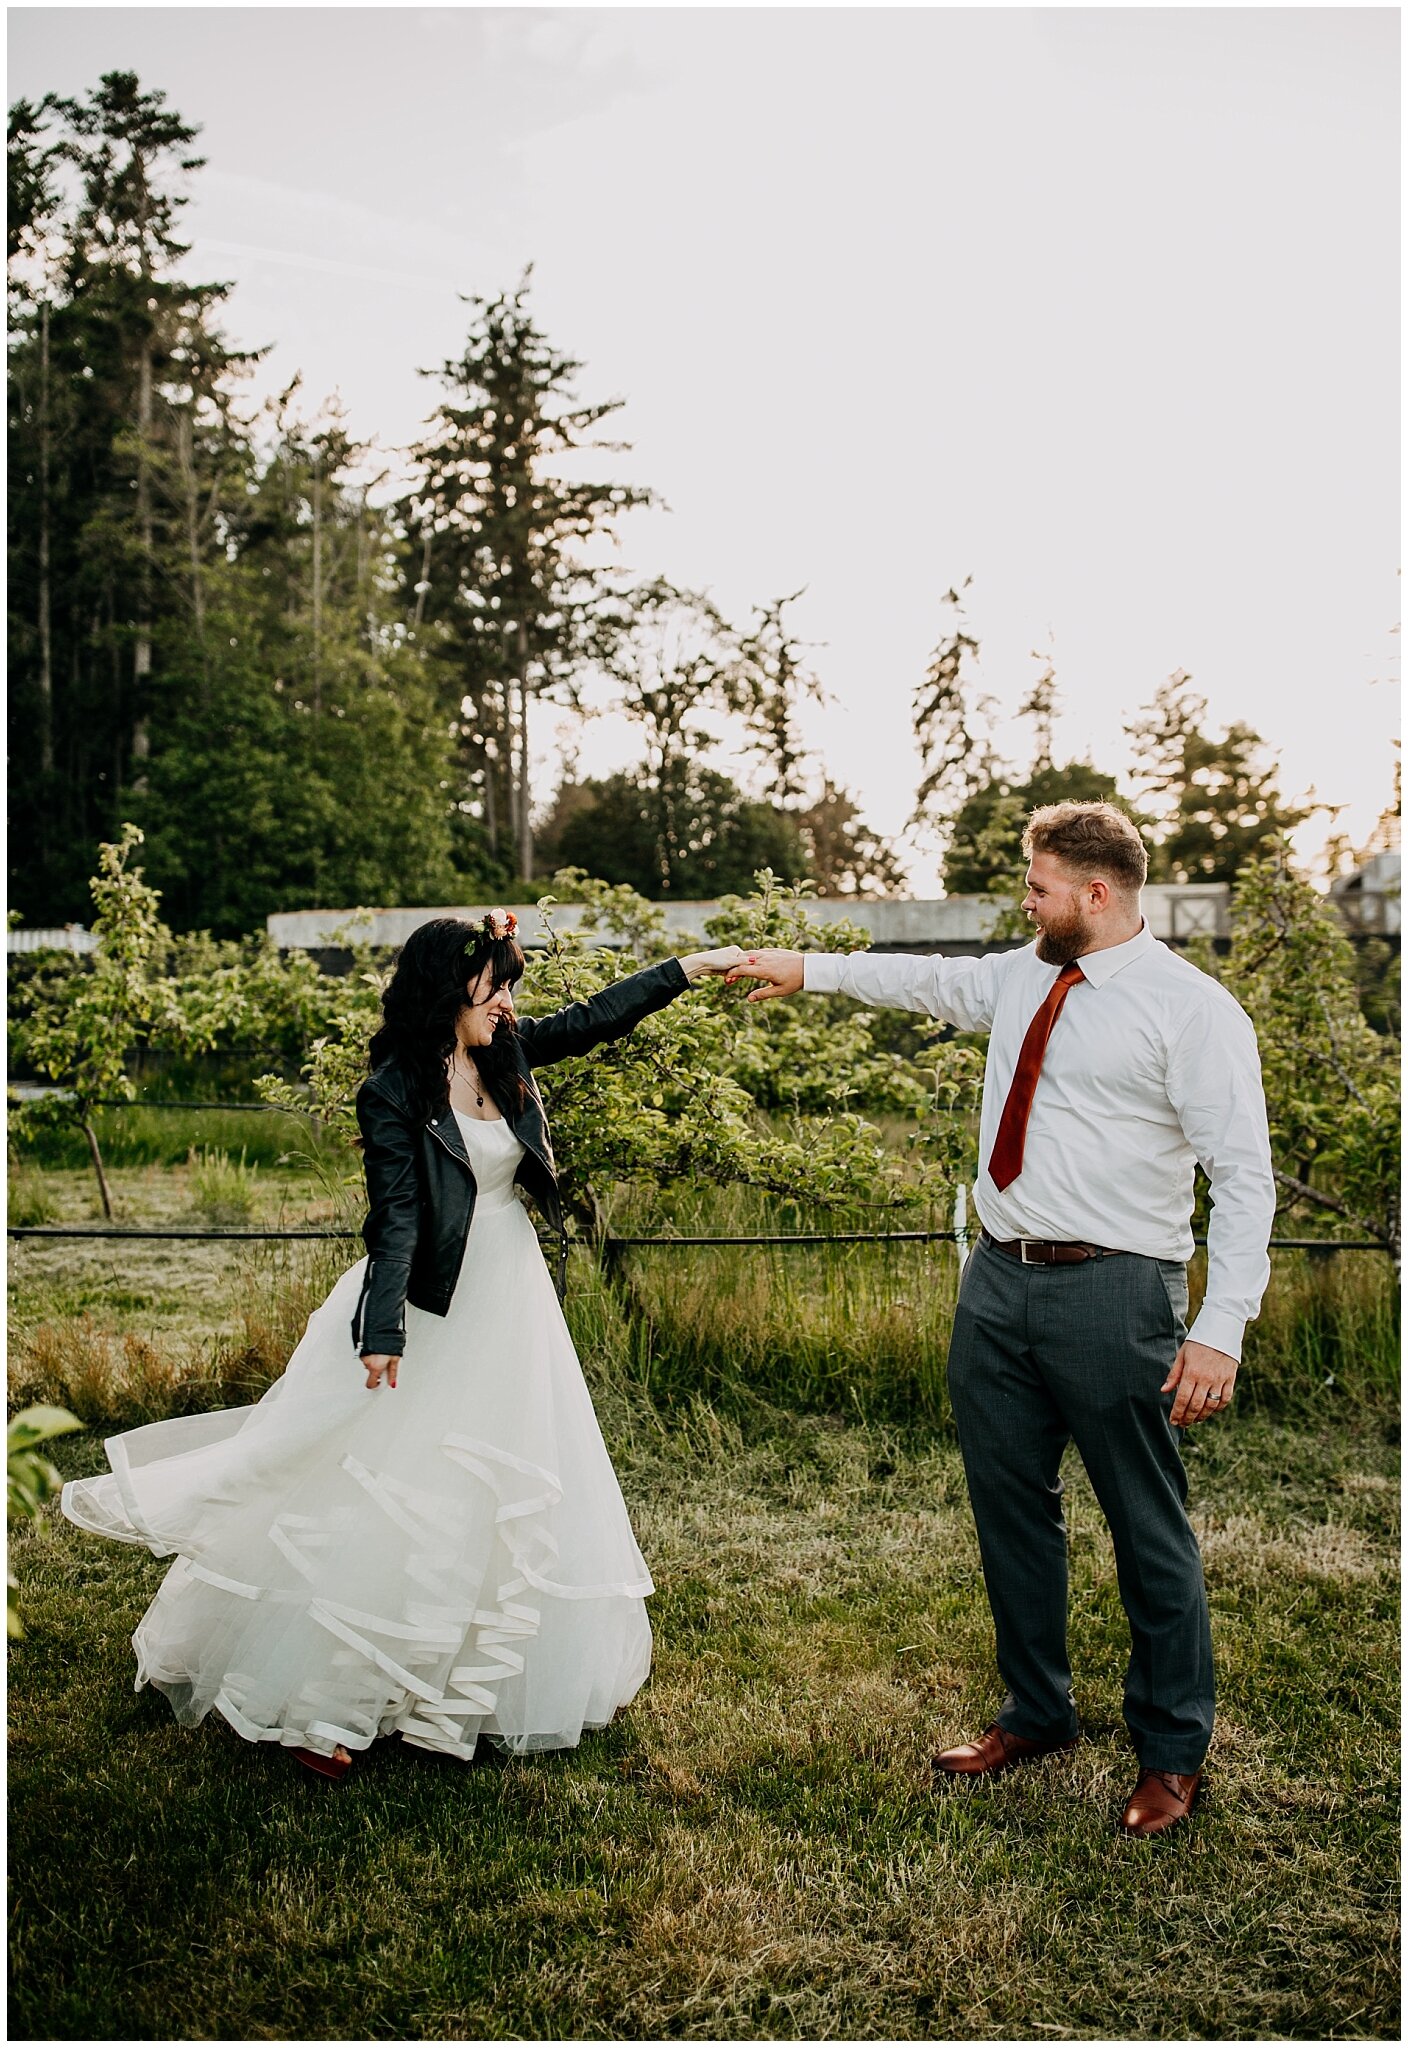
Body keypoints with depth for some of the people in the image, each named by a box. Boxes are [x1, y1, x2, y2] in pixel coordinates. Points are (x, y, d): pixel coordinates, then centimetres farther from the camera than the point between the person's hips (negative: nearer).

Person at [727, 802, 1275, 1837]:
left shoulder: (1193, 1010, -11)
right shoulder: (1021, 978, 11)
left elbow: (1245, 1177, -14)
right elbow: (928, 980, 30)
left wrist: (1220, 1331, -19)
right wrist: (811, 968, 30)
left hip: (1112, 1294, -7)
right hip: (999, 1282, 7)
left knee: (1149, 1528, 6)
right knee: (1011, 1509, 17)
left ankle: (1173, 1752, 27)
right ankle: (1037, 1712, 38)